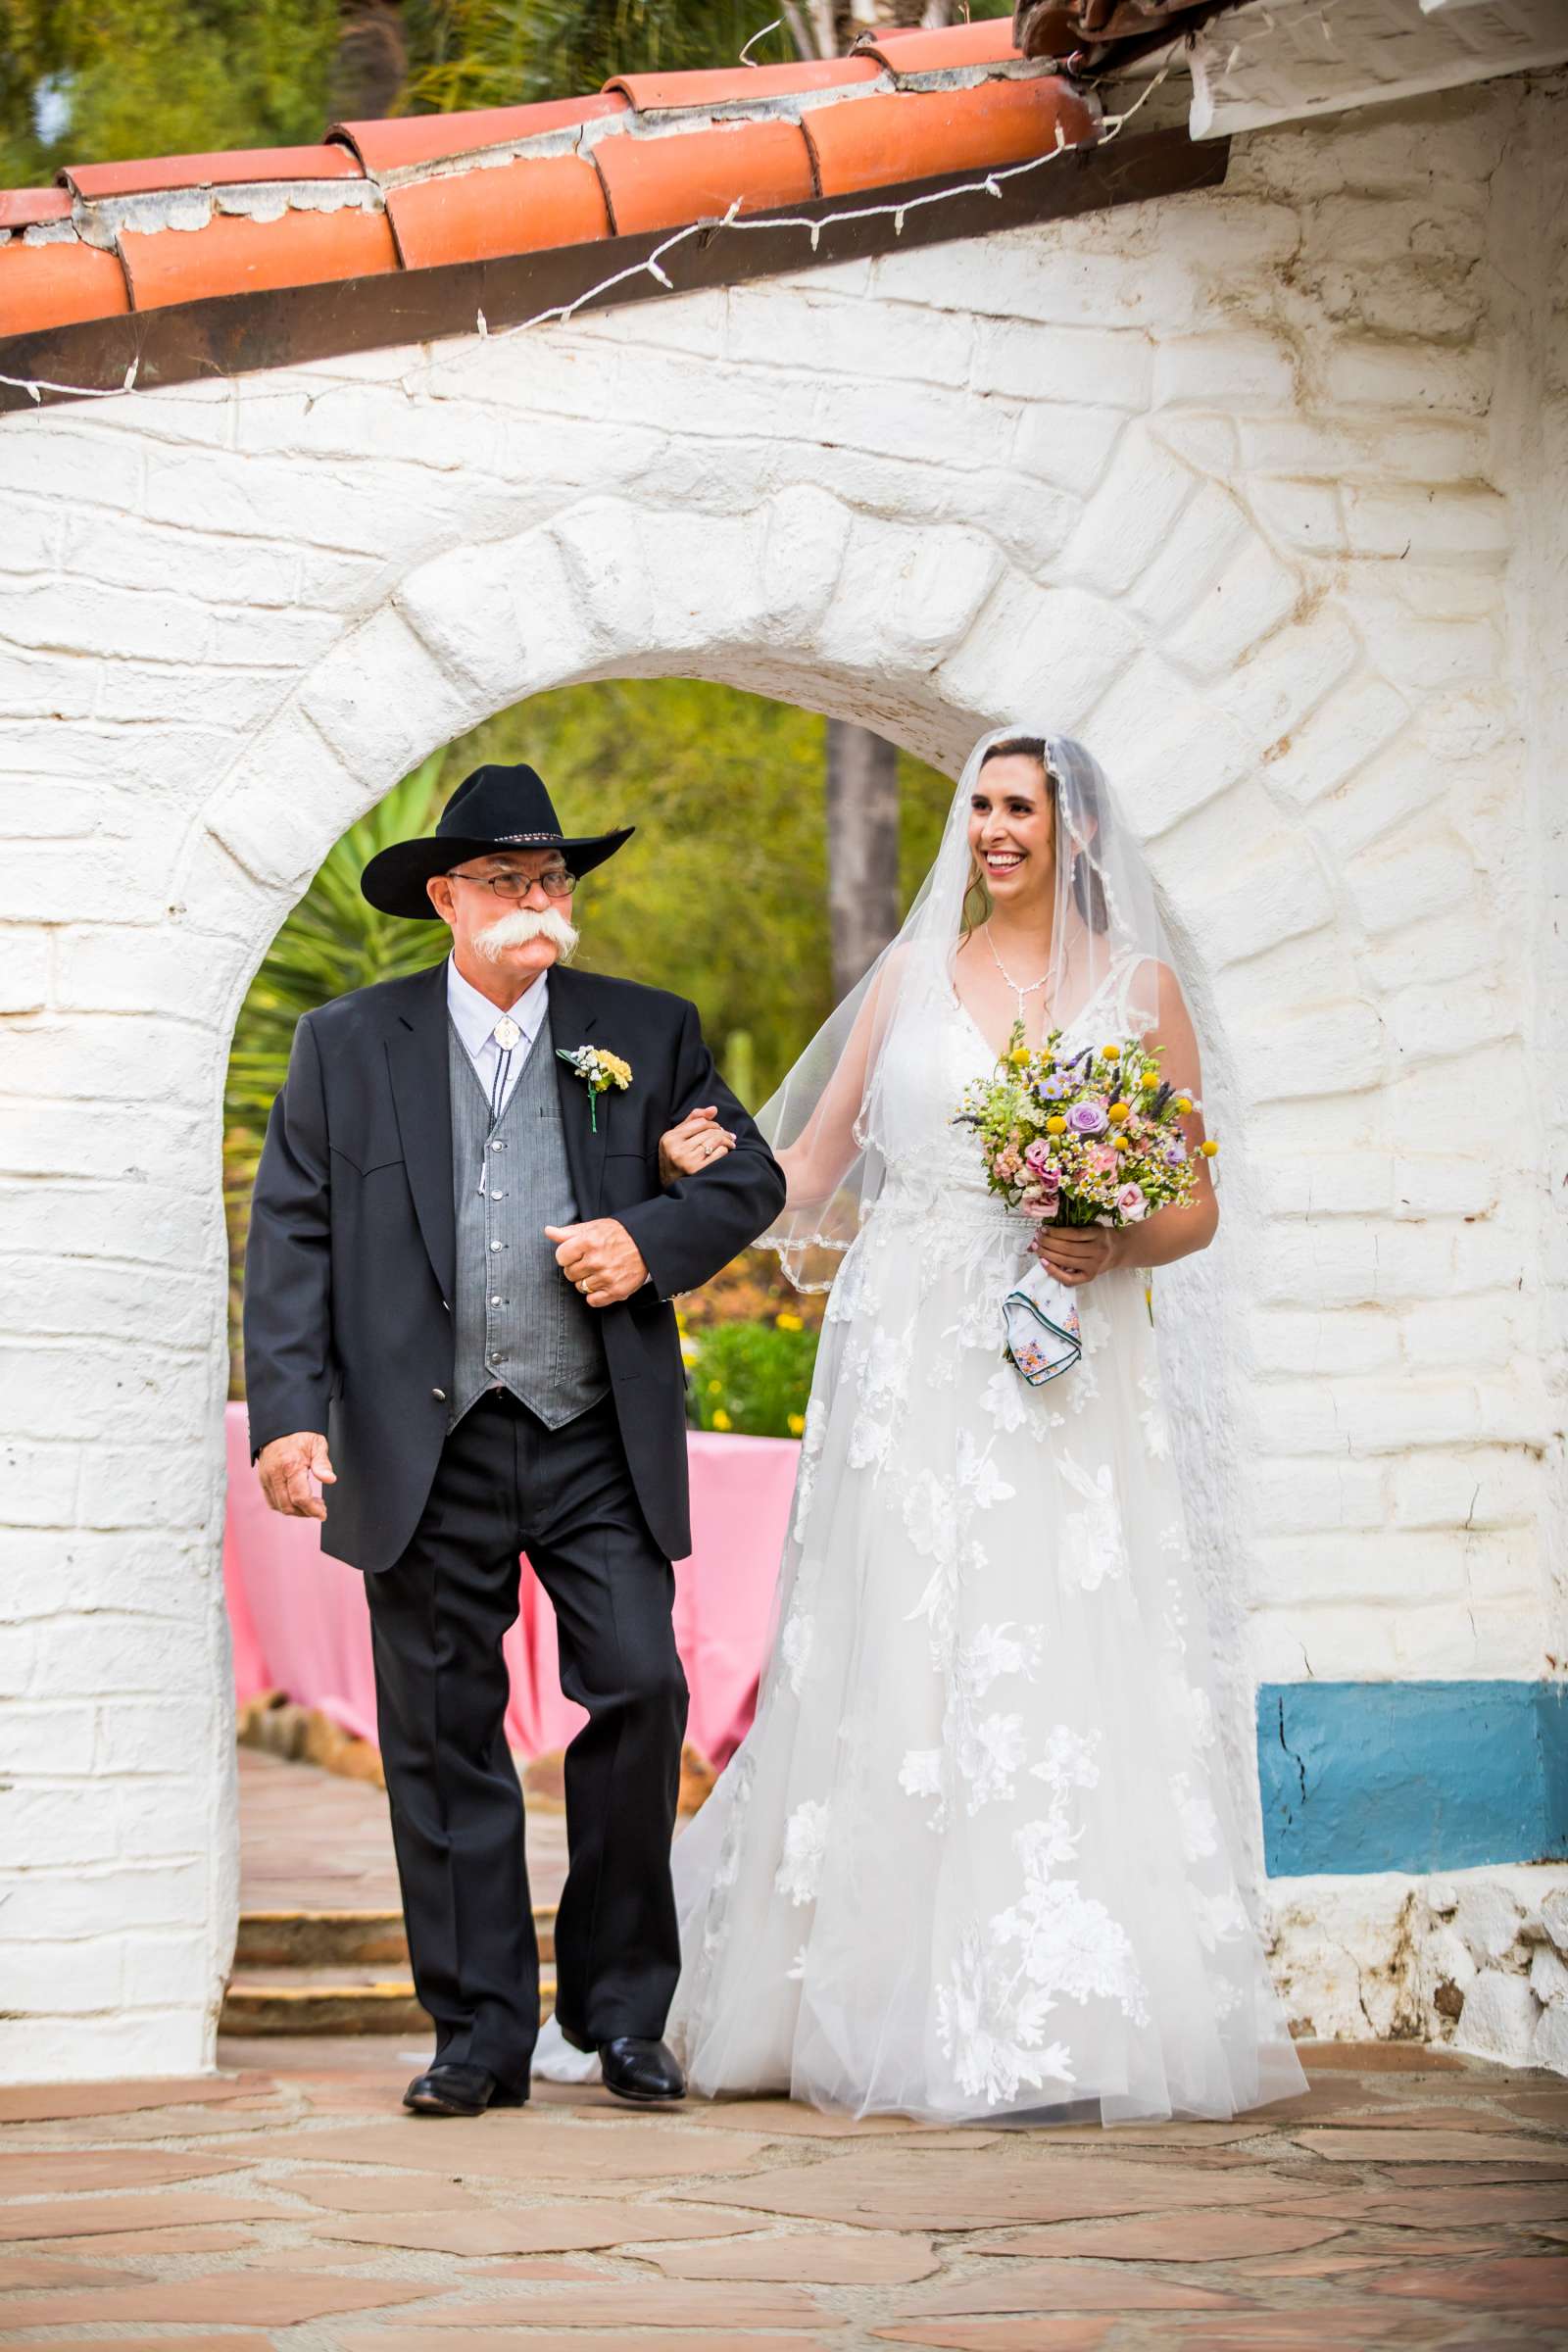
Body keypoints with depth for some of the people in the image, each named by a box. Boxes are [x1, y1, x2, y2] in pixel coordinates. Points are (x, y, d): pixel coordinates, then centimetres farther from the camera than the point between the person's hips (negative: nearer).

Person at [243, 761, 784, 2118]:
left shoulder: (648, 1034, 10)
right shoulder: (348, 1047, 6)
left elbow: (749, 1179, 12)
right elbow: (292, 1242, 2)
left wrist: (650, 1237, -8)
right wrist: (290, 1416, -8)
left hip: (600, 1444, 1)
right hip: (426, 1448, 0)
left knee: (640, 1691, -8)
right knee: (444, 1736, 2)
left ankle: (623, 2009, 8)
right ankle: (480, 2033, 10)